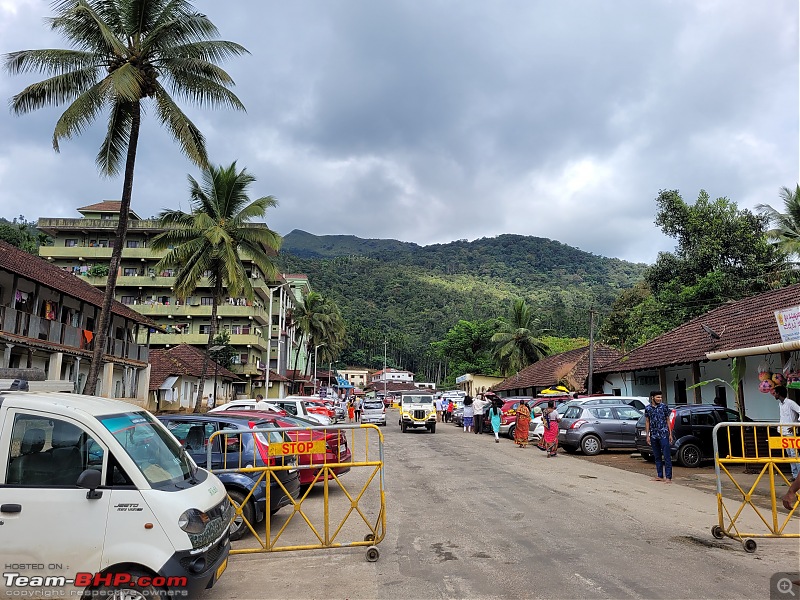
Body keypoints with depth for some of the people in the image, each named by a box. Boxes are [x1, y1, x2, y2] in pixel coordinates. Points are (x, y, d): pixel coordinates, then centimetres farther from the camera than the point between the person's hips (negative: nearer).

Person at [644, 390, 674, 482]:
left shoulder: (664, 406, 0)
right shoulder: (648, 408, 5)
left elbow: (668, 420, 3)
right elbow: (647, 422, 9)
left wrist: (670, 434, -1)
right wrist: (647, 435, 3)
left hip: (664, 435, -3)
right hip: (653, 436, 3)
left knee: (667, 456, -5)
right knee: (657, 457, 10)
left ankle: (668, 477, -3)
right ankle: (660, 476, 18)